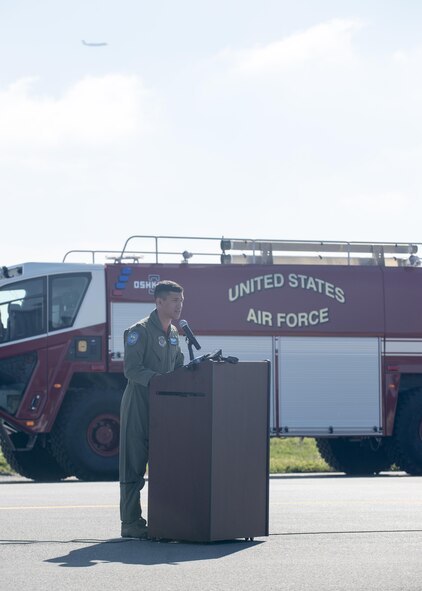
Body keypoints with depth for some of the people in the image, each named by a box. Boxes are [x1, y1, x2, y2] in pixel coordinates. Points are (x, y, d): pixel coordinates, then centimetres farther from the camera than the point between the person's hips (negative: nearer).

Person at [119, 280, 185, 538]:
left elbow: (178, 367, 21)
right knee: (134, 465, -4)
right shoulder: (140, 331, -11)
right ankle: (131, 522, -2)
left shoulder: (173, 333, 15)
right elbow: (132, 370, -18)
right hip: (139, 407, -8)